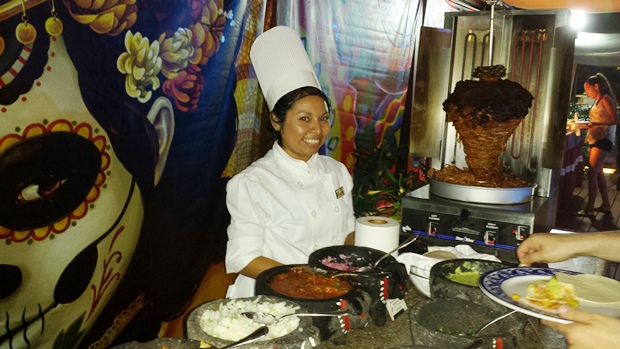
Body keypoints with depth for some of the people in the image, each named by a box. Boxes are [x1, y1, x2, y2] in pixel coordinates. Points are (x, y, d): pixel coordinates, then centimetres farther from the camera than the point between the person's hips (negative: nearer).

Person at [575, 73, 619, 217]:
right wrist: (588, 125, 9)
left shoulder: (606, 99, -9)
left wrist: (595, 124, -23)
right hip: (595, 139, 9)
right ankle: (606, 204, 24)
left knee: (592, 173, -11)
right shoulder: (598, 101, 16)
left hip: (603, 140, -9)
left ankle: (590, 209, -10)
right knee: (598, 172, 14)